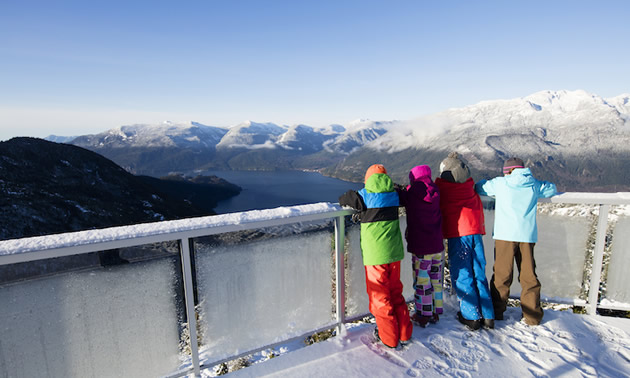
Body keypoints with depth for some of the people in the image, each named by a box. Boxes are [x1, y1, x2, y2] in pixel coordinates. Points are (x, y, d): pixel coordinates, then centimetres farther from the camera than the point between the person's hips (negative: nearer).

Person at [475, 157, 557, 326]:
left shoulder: (501, 183, 2)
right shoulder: (534, 185, 11)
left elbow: (479, 187, 12)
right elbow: (551, 188, 30)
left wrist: (496, 193, 27)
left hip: (505, 235, -3)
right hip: (528, 236, 3)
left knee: (501, 275, 4)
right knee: (529, 276, 10)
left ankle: (496, 312, 13)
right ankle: (533, 316, 18)